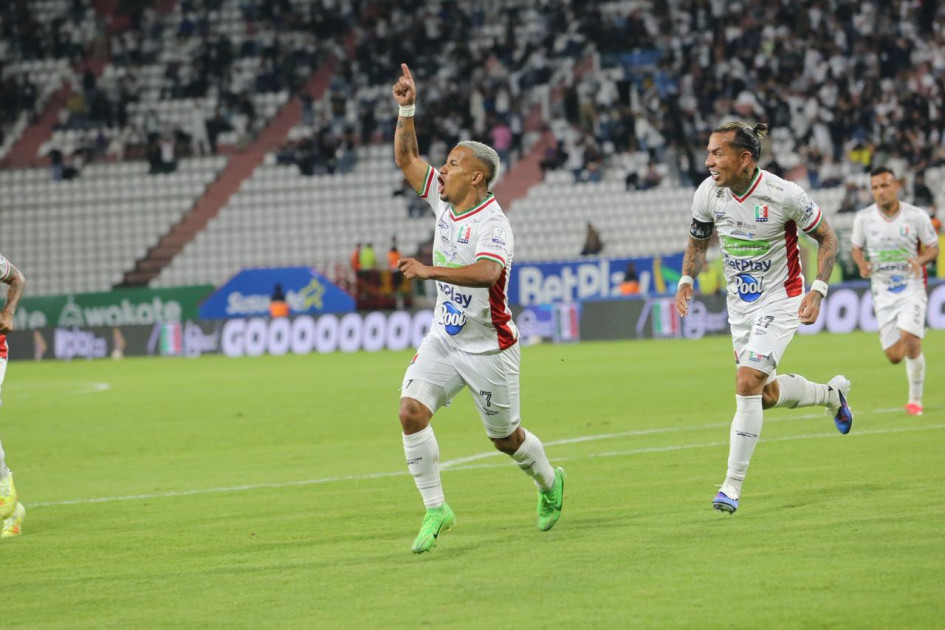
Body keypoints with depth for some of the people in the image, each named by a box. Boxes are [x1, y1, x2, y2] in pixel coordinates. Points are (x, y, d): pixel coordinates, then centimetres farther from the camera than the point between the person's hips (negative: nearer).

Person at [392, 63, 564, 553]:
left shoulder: (493, 223, -22)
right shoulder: (443, 200, 1)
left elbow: (486, 272, -41)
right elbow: (406, 158, 11)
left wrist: (430, 271, -45)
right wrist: (406, 111, -1)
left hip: (489, 347, -6)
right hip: (444, 340, 6)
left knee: (505, 438, 9)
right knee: (411, 411, -15)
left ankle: (549, 483, 40)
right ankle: (435, 509, -7)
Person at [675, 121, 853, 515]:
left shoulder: (784, 195, -22)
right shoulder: (708, 194, -10)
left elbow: (827, 239, -7)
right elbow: (698, 242, 10)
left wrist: (817, 291, -17)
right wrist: (686, 280, -8)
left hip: (781, 301, -6)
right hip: (740, 305, 6)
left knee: (747, 383, -19)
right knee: (767, 395, 13)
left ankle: (732, 485, -12)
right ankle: (831, 393, 44)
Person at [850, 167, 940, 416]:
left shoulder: (917, 216, -8)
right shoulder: (864, 218, -4)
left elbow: (933, 248, 2)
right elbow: (856, 248, 11)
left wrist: (920, 260, -20)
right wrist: (862, 264, -12)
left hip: (912, 287, -2)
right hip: (883, 291, 2)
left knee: (910, 340, -23)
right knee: (894, 356, 0)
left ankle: (915, 399, -4)